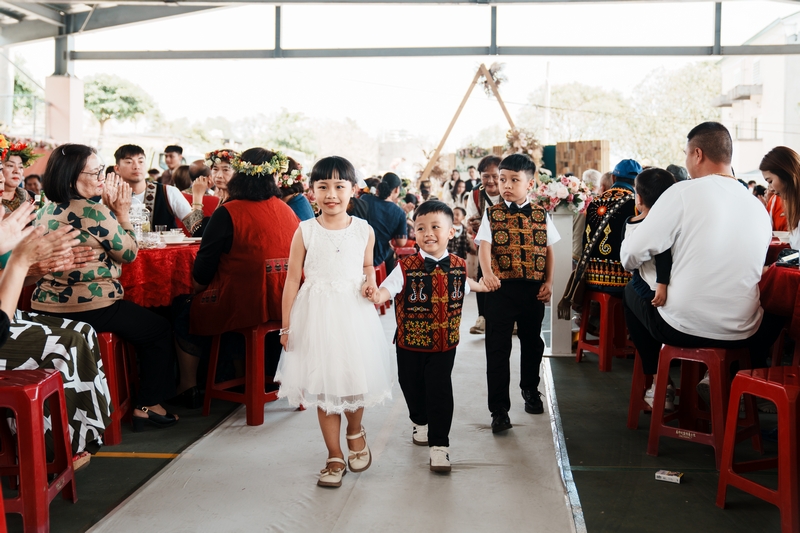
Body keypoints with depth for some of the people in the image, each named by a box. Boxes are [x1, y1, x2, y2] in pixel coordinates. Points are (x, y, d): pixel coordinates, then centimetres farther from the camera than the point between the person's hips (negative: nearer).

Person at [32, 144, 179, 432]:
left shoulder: (47, 211, 7)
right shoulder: (93, 211, -19)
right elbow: (129, 253, -8)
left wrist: (110, 209, 9)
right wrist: (122, 211, -1)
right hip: (90, 308, -9)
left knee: (144, 321, 29)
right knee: (160, 331, 12)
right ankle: (147, 406, 14)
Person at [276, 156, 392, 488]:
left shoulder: (364, 231, -1)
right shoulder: (305, 232, -5)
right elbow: (293, 278, -1)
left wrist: (370, 282, -7)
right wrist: (286, 325, -1)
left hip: (354, 311, 1)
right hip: (317, 313, -1)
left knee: (355, 377, 7)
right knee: (323, 384, 5)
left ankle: (355, 431, 39)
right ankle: (335, 457, 20)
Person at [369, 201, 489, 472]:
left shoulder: (458, 266, -1)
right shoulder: (407, 267, -11)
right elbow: (388, 287, -22)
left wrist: (483, 286, 38)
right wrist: (379, 295, -45)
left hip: (444, 345, 1)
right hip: (410, 343, 0)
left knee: (440, 392, -3)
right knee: (412, 387, 17)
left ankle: (439, 444, 7)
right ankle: (420, 422, 45)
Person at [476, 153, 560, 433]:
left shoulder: (540, 214, 5)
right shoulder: (492, 213, -1)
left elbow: (548, 249, 9)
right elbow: (484, 245, -13)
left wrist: (549, 282, 2)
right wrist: (487, 273, -31)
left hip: (533, 289, 2)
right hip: (501, 288, -2)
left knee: (532, 342, 17)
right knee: (497, 349, -2)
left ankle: (530, 390, 41)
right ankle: (499, 410, 4)